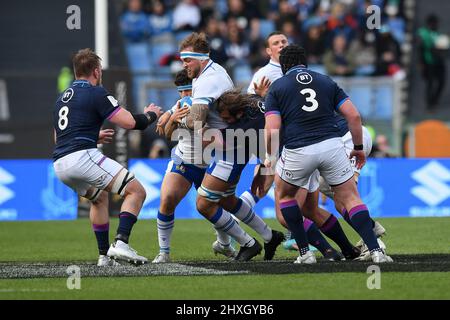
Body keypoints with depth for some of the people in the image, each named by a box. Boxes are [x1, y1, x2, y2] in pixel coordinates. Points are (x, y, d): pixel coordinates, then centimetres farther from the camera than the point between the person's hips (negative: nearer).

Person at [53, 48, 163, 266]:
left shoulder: (62, 98, 24)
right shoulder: (96, 93, -1)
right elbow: (130, 122, -7)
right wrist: (150, 115, 15)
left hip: (60, 166, 8)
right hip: (82, 156, -8)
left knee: (100, 197, 33)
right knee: (136, 191, -4)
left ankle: (104, 256, 26)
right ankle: (120, 244, -21)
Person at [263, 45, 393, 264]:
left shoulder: (276, 88, 11)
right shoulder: (326, 82, 18)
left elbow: (272, 129, -2)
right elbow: (353, 116, 10)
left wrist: (270, 157, 14)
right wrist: (358, 147, 21)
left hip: (297, 151, -1)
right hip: (331, 145, 1)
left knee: (284, 194, 25)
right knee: (351, 198, 10)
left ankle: (304, 252, 20)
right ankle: (375, 251, -6)